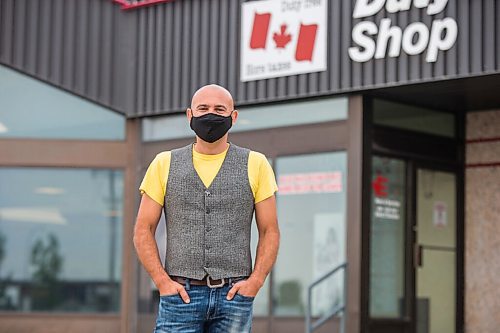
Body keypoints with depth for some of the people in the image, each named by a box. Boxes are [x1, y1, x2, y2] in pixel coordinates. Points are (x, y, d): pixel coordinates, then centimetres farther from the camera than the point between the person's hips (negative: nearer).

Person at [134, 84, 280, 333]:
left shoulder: (255, 165, 8)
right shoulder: (164, 164, 9)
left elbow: (270, 231, 8)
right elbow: (143, 231, 7)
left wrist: (255, 281, -6)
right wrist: (162, 281, -5)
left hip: (234, 294, 0)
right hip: (181, 294, 0)